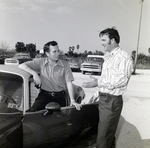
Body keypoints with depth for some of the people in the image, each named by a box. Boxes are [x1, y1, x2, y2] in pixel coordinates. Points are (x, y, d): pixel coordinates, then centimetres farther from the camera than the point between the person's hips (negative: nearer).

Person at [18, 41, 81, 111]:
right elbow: (21, 66, -3)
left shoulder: (65, 64, -4)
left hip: (59, 96, 1)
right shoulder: (41, 62, -2)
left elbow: (69, 83, -6)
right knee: (33, 111, -22)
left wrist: (72, 101, -14)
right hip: (44, 94, 0)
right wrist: (34, 73, -18)